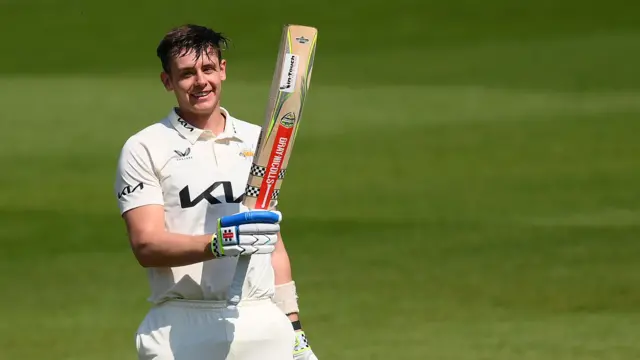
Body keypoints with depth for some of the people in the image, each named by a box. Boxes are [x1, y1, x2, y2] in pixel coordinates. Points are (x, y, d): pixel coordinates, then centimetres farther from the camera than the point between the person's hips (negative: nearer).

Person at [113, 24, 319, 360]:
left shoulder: (258, 141, 18)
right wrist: (218, 243, -25)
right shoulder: (143, 149, 2)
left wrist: (294, 329, 15)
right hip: (181, 330, -4)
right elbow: (146, 246, -9)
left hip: (263, 326, 4)